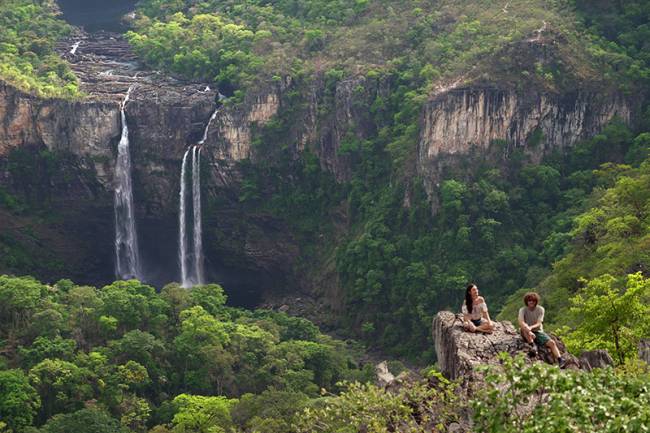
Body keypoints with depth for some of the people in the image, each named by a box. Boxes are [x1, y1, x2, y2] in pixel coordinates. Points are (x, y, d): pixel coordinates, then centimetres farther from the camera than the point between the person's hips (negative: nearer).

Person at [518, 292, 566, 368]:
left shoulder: (540, 309, -5)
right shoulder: (522, 310, -9)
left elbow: (539, 324, -16)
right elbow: (521, 322, -26)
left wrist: (531, 327, -38)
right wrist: (529, 331, -44)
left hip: (538, 332, 2)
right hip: (527, 334, -2)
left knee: (552, 342, -21)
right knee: (524, 329, -35)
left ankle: (560, 360, -26)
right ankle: (533, 346, -37)